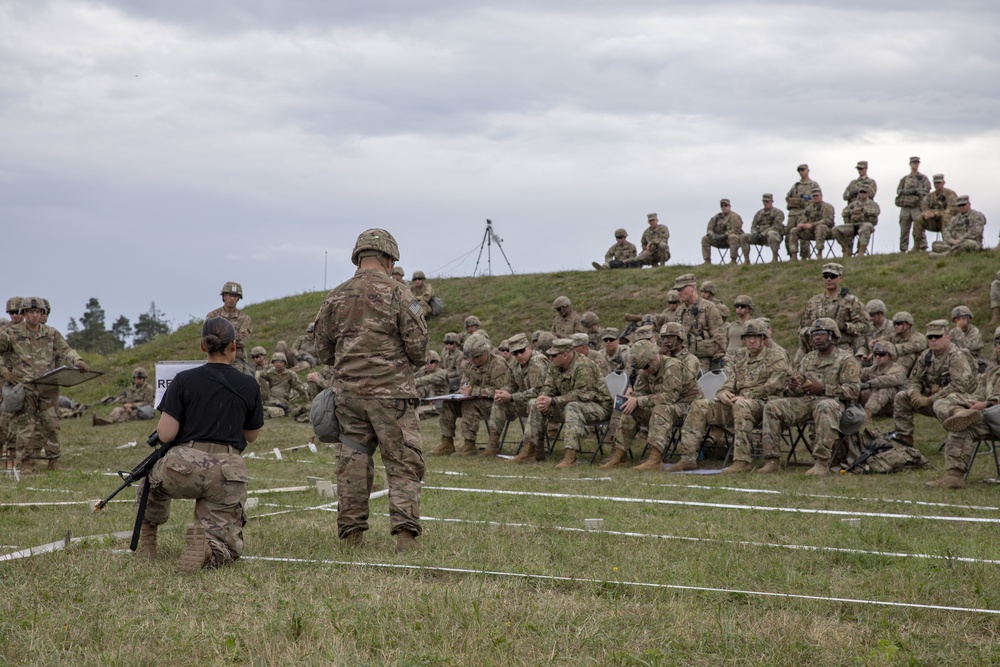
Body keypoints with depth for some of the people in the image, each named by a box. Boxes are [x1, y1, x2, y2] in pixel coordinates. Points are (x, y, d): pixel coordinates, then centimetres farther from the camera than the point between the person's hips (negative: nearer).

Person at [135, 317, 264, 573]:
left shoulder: (184, 381, 0)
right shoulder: (249, 386, 5)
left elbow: (165, 434, -3)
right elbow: (252, 435, 19)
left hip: (184, 467, 0)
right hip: (227, 473, 0)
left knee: (152, 480, 37)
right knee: (228, 546, 10)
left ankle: (146, 545, 27)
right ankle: (206, 546, -24)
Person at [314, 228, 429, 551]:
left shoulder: (336, 297, 6)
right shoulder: (398, 294, -7)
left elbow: (323, 348, 12)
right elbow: (418, 344, -8)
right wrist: (413, 362, 13)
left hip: (348, 391, 4)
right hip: (391, 391, -4)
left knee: (352, 461, 11)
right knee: (403, 463, -1)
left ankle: (351, 533, 14)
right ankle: (404, 532, -10)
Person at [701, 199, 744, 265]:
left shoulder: (735, 216, -10)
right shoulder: (717, 217, 8)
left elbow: (735, 230, -21)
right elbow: (709, 229, 6)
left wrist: (724, 236, -29)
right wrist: (712, 235, -17)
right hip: (720, 240, 6)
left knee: (733, 237, -40)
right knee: (705, 239, -8)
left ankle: (734, 261, -41)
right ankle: (707, 261, -14)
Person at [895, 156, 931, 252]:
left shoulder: (923, 178, 11)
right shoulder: (904, 179, 19)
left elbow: (927, 189, -1)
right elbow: (898, 190, 11)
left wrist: (916, 190, -12)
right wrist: (906, 192, -8)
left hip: (917, 207, -3)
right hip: (905, 207, 3)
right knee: (904, 229, 3)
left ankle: (922, 247, -15)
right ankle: (903, 250, 7)